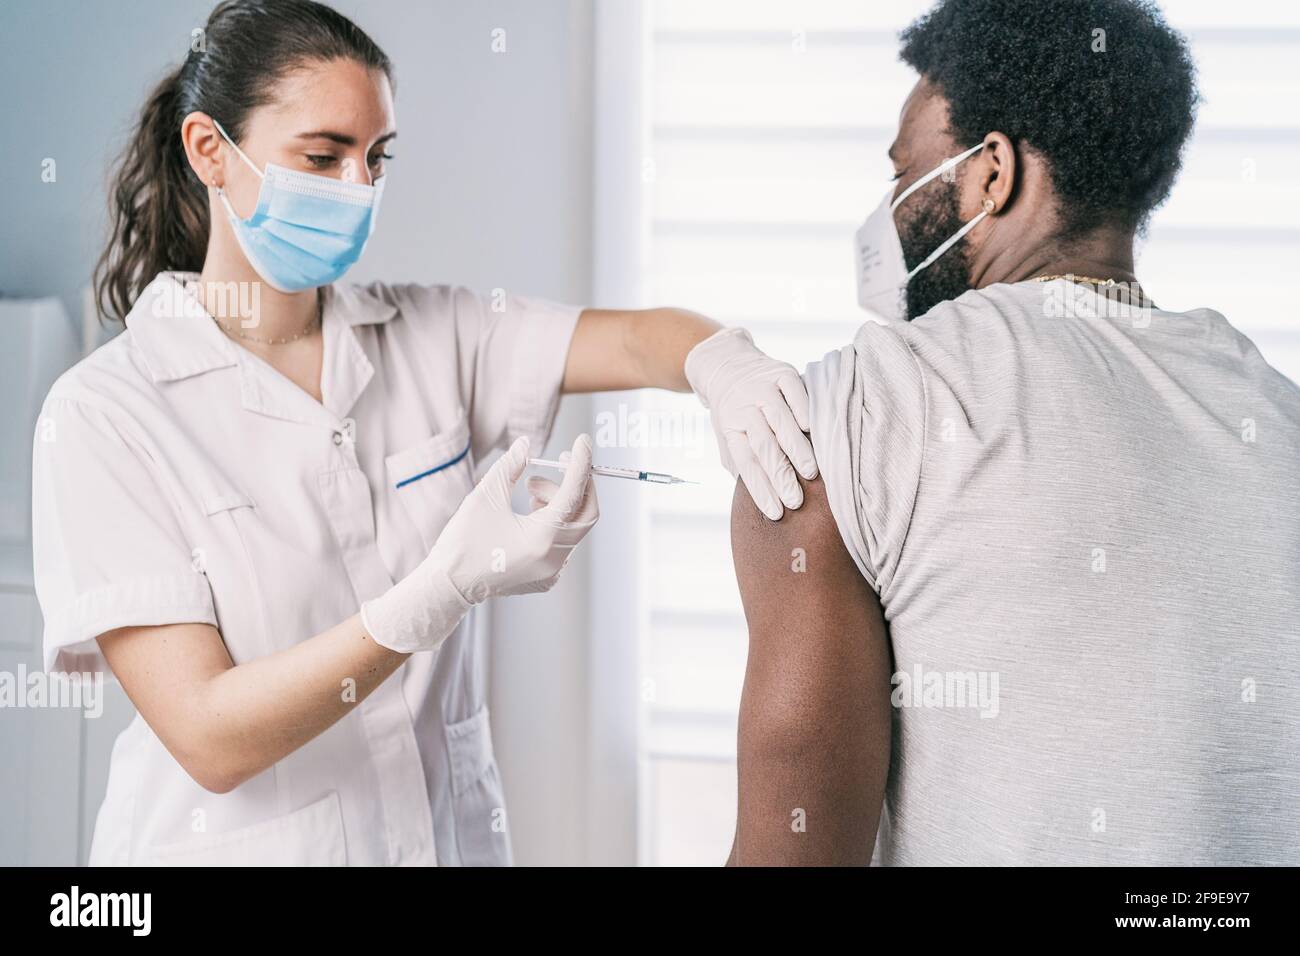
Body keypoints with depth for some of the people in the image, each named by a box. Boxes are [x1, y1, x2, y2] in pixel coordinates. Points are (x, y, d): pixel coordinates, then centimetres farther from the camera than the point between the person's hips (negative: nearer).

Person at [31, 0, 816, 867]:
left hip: (452, 831, 5)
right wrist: (444, 590, -33)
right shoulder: (103, 413, -15)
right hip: (244, 839, -5)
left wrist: (726, 366, -34)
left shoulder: (429, 334, 0)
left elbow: (636, 341, -10)